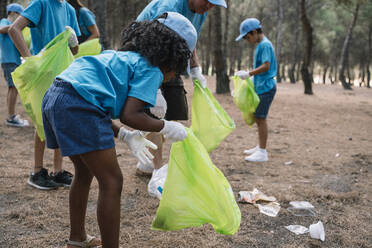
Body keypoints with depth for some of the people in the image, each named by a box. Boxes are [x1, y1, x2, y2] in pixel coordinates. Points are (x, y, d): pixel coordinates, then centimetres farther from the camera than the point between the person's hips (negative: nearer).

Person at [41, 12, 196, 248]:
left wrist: (126, 136, 22)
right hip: (79, 106, -10)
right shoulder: (151, 70, 2)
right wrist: (166, 127, 4)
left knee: (85, 171, 26)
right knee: (111, 182, -1)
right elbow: (129, 115, -11)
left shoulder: (124, 57, 28)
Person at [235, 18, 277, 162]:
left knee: (261, 118, -9)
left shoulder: (265, 45, -13)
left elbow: (266, 66, -22)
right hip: (260, 87, 10)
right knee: (257, 117, 15)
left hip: (266, 87, -10)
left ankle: (262, 153, -6)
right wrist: (248, 75, 13)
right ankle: (260, 147, 26)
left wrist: (249, 74, -19)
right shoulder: (260, 45, 17)